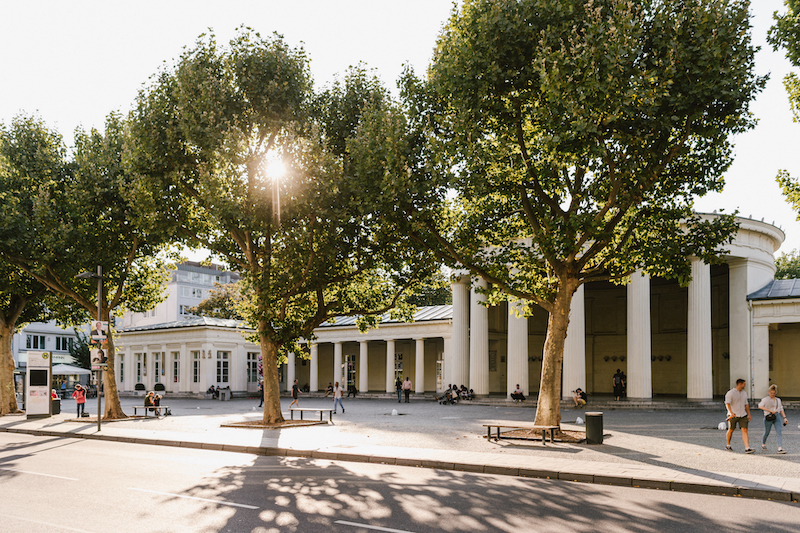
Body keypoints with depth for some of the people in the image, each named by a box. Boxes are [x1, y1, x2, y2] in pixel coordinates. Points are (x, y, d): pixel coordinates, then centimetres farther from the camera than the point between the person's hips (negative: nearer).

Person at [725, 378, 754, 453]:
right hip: (733, 415, -5)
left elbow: (746, 405, 20)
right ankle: (728, 445, 29)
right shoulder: (730, 393, -9)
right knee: (731, 430, 9)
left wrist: (749, 414, 16)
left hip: (743, 415, 5)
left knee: (745, 430, -8)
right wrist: (731, 412, -34)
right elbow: (727, 403, -20)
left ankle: (747, 448, -15)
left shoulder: (744, 393, 12)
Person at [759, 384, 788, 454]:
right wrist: (770, 410, -22)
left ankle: (780, 448, -17)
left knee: (780, 432, -11)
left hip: (777, 417, 4)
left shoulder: (778, 400, 15)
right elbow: (760, 406, -17)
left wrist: (785, 418, 7)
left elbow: (781, 410, 19)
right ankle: (763, 444, 34)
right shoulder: (765, 399, -2)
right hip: (769, 417, -4)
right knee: (767, 432, 6)